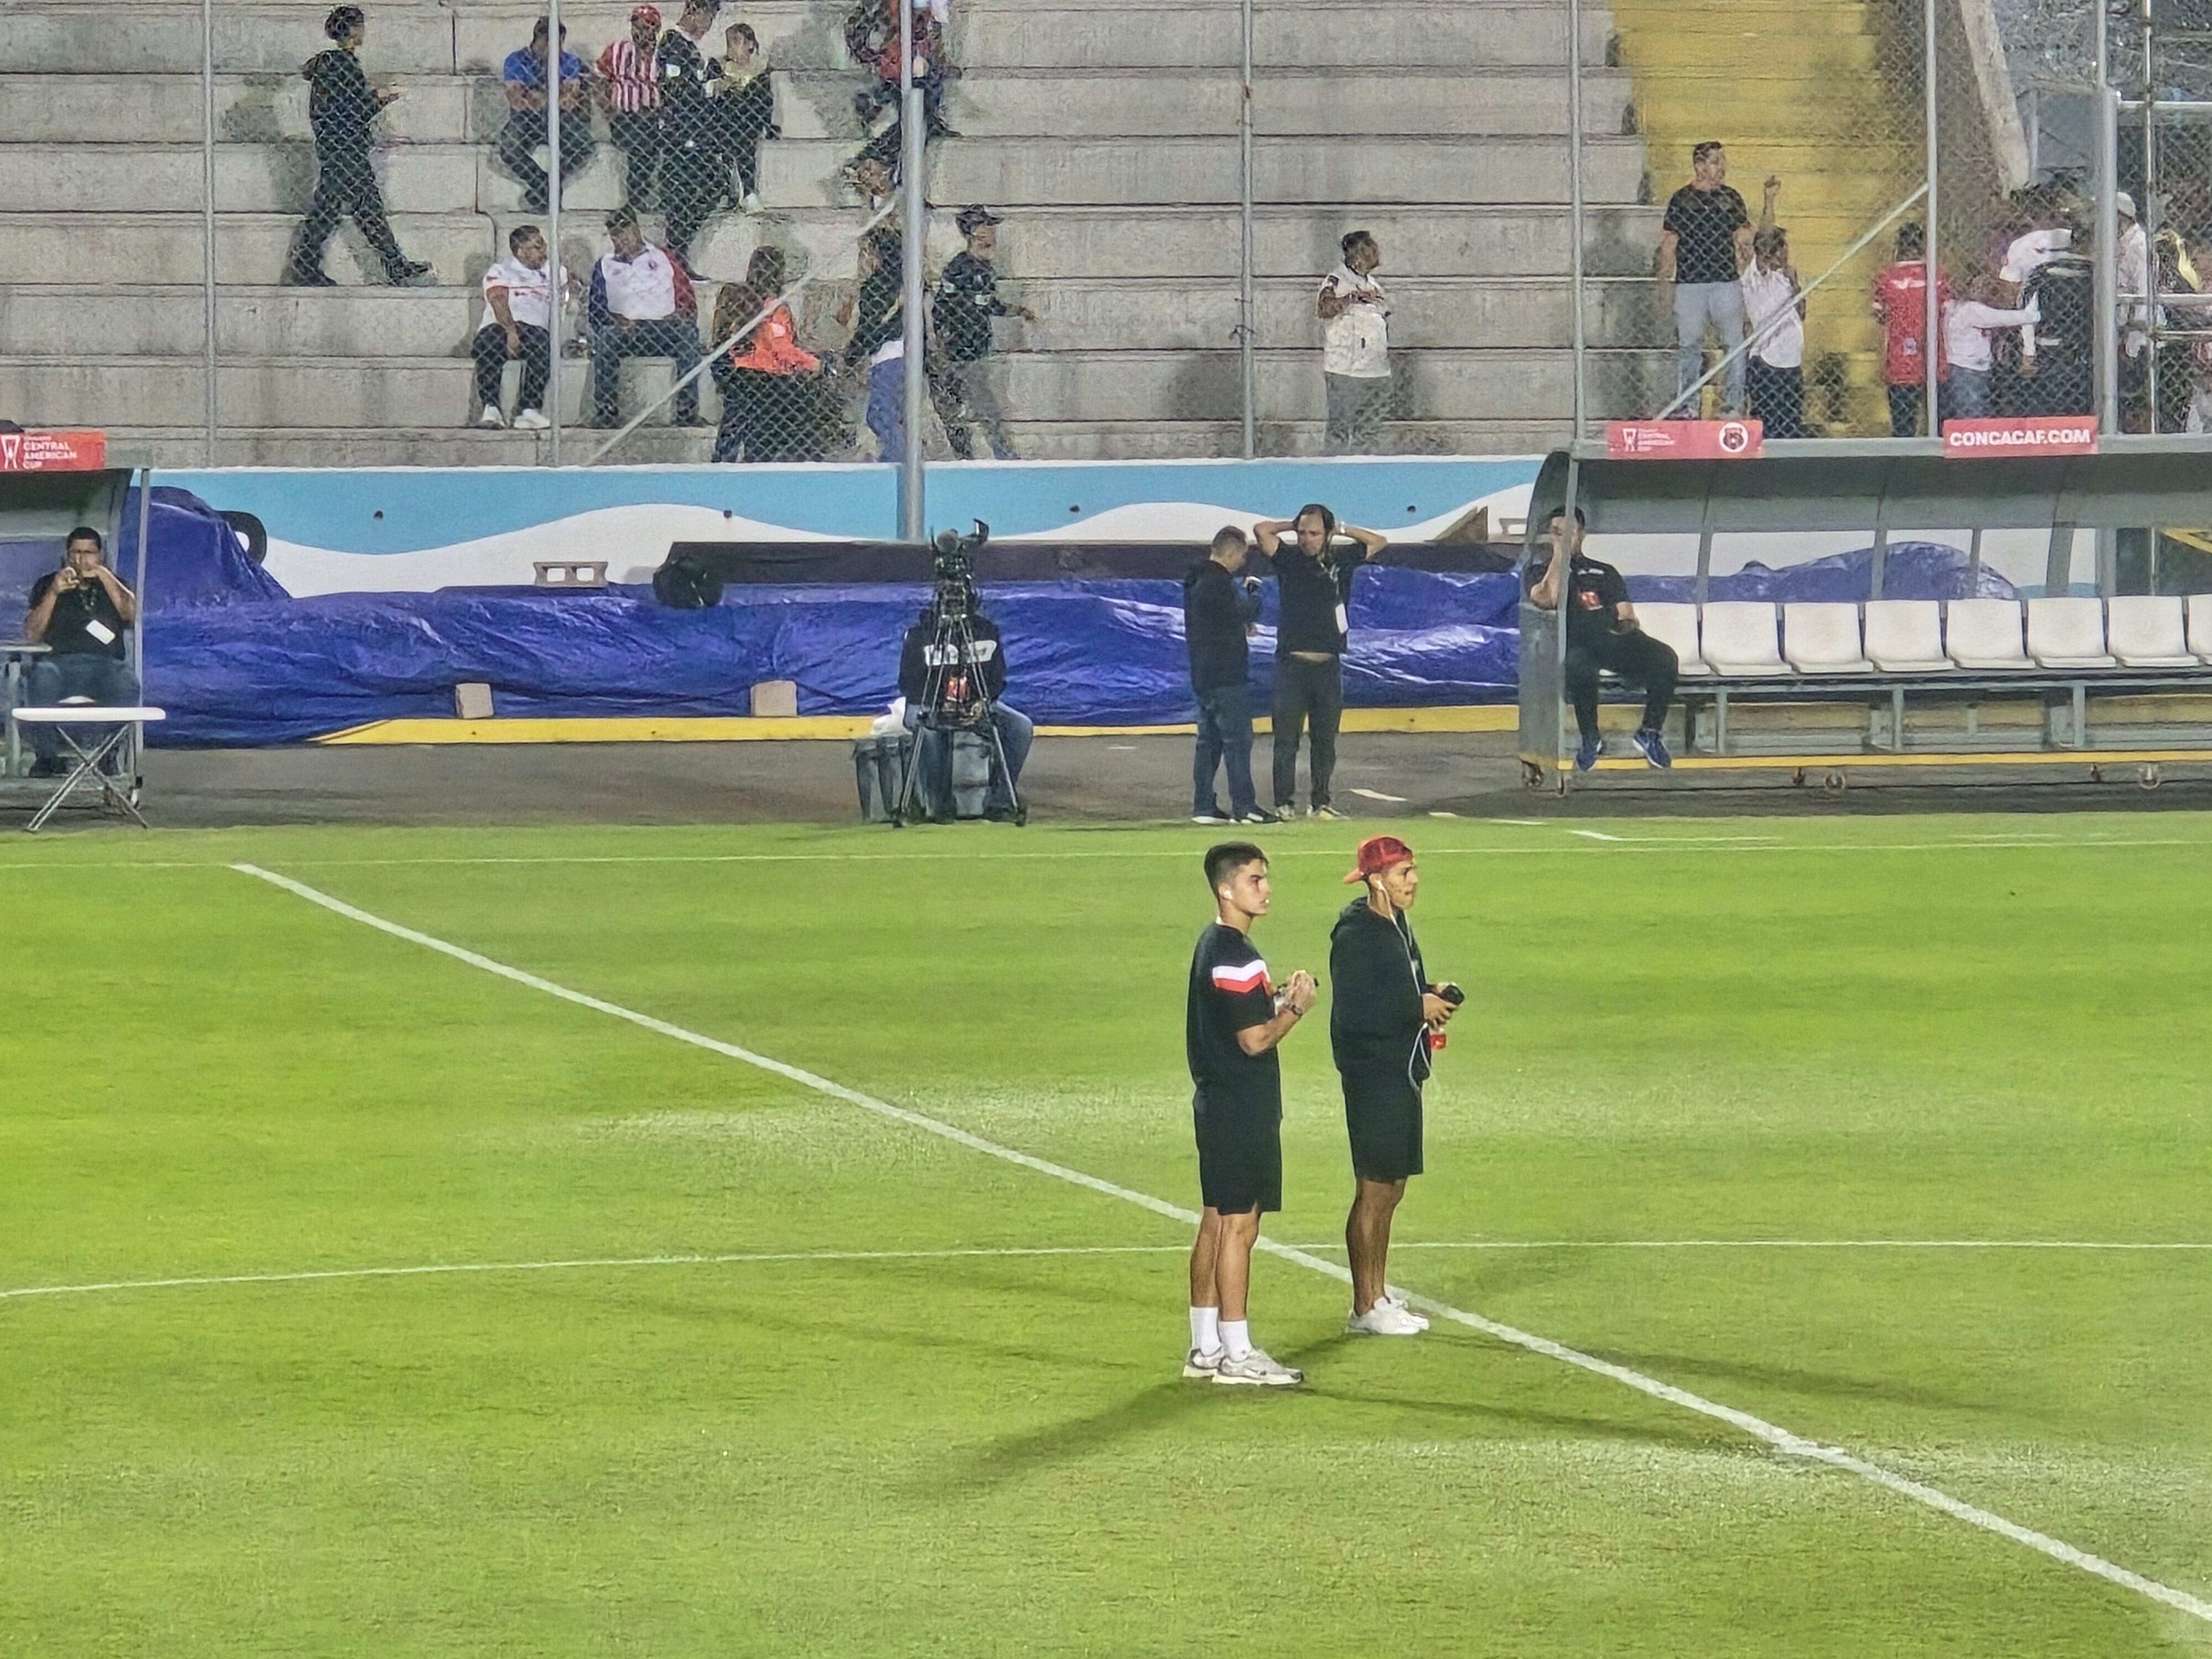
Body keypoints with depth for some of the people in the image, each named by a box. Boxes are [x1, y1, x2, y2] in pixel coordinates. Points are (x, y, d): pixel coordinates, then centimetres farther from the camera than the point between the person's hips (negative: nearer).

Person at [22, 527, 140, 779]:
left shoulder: (112, 585, 24)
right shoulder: (47, 584, 22)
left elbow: (132, 614, 3)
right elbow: (32, 635, 11)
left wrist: (103, 576, -1)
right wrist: (54, 593, -1)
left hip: (105, 662, 0)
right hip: (61, 661, 0)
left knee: (127, 687, -36)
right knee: (41, 680, -38)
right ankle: (46, 756, -29)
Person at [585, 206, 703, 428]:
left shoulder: (662, 260, 19)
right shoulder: (605, 266, 21)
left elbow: (687, 301, 13)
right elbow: (595, 310, 12)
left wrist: (678, 315, -9)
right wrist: (617, 321, -8)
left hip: (665, 329, 0)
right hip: (625, 332, 0)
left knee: (687, 334, -32)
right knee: (606, 336, -33)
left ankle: (687, 410, -32)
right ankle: (606, 411, -33)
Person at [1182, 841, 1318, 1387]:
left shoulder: (1215, 947, 14)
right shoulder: (1232, 957, -18)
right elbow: (1255, 1040, -21)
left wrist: (1277, 998, 6)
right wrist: (1296, 1008, -7)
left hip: (1219, 1103, 11)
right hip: (1241, 1111, -11)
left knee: (1216, 1225, 13)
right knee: (1238, 1227, -7)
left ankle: (1205, 1350, 18)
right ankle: (1236, 1354, -5)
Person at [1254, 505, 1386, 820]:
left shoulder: (1341, 561, 8)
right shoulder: (1289, 561, 1)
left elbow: (1379, 543, 18)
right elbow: (1261, 531, -9)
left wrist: (1343, 530, 11)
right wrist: (1293, 525, 4)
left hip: (1328, 666, 3)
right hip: (1292, 663, -3)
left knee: (1325, 740, 7)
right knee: (1286, 738, -3)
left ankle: (1320, 803, 14)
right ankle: (1284, 803, 0)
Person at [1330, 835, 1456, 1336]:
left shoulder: (1395, 926, 13)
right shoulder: (1356, 934, -16)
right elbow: (1354, 1012, -22)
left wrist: (1431, 997, 4)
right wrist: (1418, 1008, -19)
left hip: (1401, 1071, 10)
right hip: (1373, 1073, -10)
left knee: (1391, 1188, 14)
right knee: (1374, 1191, -5)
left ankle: (1379, 1297, 21)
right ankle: (1365, 1309, 0)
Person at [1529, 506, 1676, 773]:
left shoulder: (1604, 572, 32)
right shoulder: (1542, 573, 22)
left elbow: (1624, 610, 21)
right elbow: (1547, 600, -3)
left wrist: (1627, 621, -6)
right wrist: (1560, 553, 3)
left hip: (1615, 638, 3)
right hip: (1576, 645, -3)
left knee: (1665, 659, -28)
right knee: (1579, 667, -43)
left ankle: (1649, 734, -13)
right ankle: (1590, 740, -23)